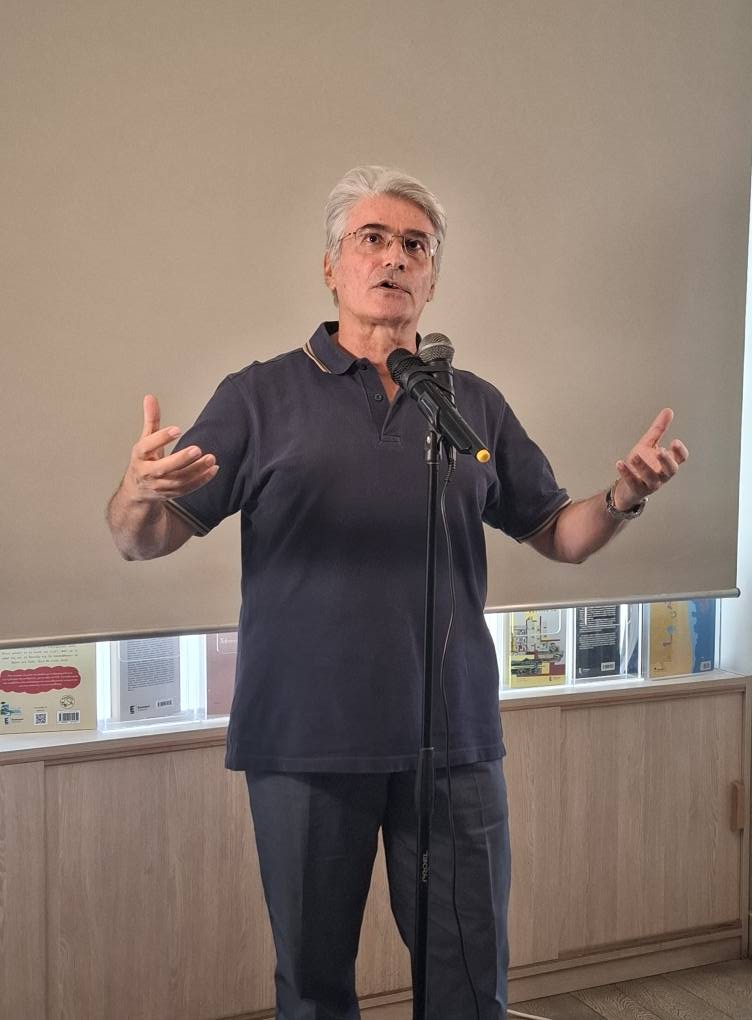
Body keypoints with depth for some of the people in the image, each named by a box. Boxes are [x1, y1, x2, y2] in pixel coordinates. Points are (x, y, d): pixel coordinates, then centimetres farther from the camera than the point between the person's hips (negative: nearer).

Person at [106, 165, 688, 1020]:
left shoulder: (477, 404, 9)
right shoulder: (262, 396, 1)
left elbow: (559, 536, 13)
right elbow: (143, 540, -3)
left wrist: (623, 496, -7)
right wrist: (142, 491, -26)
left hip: (455, 739, 2)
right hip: (304, 738, -2)